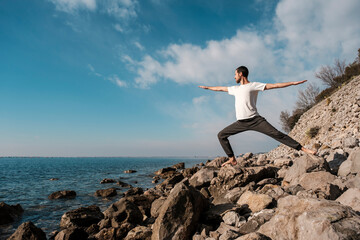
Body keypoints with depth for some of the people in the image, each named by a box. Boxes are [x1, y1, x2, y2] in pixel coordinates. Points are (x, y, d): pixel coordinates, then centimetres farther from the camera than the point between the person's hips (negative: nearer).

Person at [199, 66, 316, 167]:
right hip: (240, 122, 6)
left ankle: (303, 149, -8)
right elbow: (221, 88, 35)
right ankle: (232, 159, 6)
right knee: (221, 135, 1)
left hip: (255, 120, -6)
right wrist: (207, 87, 45)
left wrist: (293, 83, -10)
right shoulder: (235, 89, 21)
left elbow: (274, 85, -3)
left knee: (277, 134, -15)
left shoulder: (253, 85, 3)